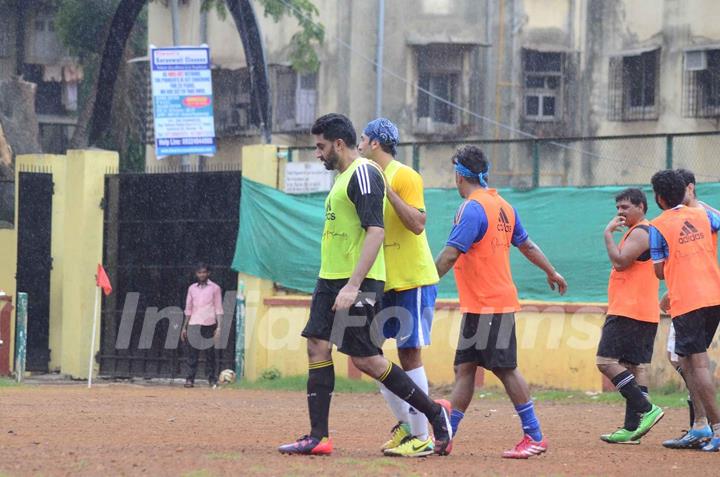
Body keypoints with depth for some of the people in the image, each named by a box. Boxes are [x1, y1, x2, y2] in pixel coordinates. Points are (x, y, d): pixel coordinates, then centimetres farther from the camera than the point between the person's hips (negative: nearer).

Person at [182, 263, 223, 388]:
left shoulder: (214, 288, 6)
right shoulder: (192, 288, 14)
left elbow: (218, 309, 3)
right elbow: (188, 309, 17)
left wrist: (218, 327, -6)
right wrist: (184, 327, 12)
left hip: (209, 324, -2)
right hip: (194, 324, 2)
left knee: (210, 352, -2)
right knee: (193, 352, -5)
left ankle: (212, 379, 1)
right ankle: (190, 379, -7)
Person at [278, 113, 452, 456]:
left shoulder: (363, 174, -13)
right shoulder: (343, 177, 18)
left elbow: (376, 231, -22)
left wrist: (353, 285, -27)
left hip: (358, 283, -10)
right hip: (331, 280, 10)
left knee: (365, 358, -7)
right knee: (317, 348, 3)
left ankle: (435, 413, 4)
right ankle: (318, 437, 3)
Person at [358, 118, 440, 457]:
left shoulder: (404, 177, -11)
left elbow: (417, 224, -22)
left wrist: (387, 191, -25)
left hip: (412, 280, -9)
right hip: (383, 282, 9)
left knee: (409, 353, -8)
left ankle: (421, 438, -4)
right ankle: (405, 423, 17)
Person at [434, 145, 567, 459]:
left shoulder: (472, 210, -16)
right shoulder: (503, 206, 12)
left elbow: (449, 256, -21)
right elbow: (526, 245, 22)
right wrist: (551, 272, 35)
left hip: (487, 306, -9)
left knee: (505, 369, -5)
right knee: (464, 368, 9)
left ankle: (534, 437, -3)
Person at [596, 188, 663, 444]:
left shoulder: (640, 232, -10)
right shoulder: (641, 232, 23)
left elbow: (620, 261, -20)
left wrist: (608, 233, -12)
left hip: (629, 312, -11)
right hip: (645, 314, 11)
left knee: (606, 361, -13)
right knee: (636, 366, 6)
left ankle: (647, 408, -19)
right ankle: (632, 428, 4)